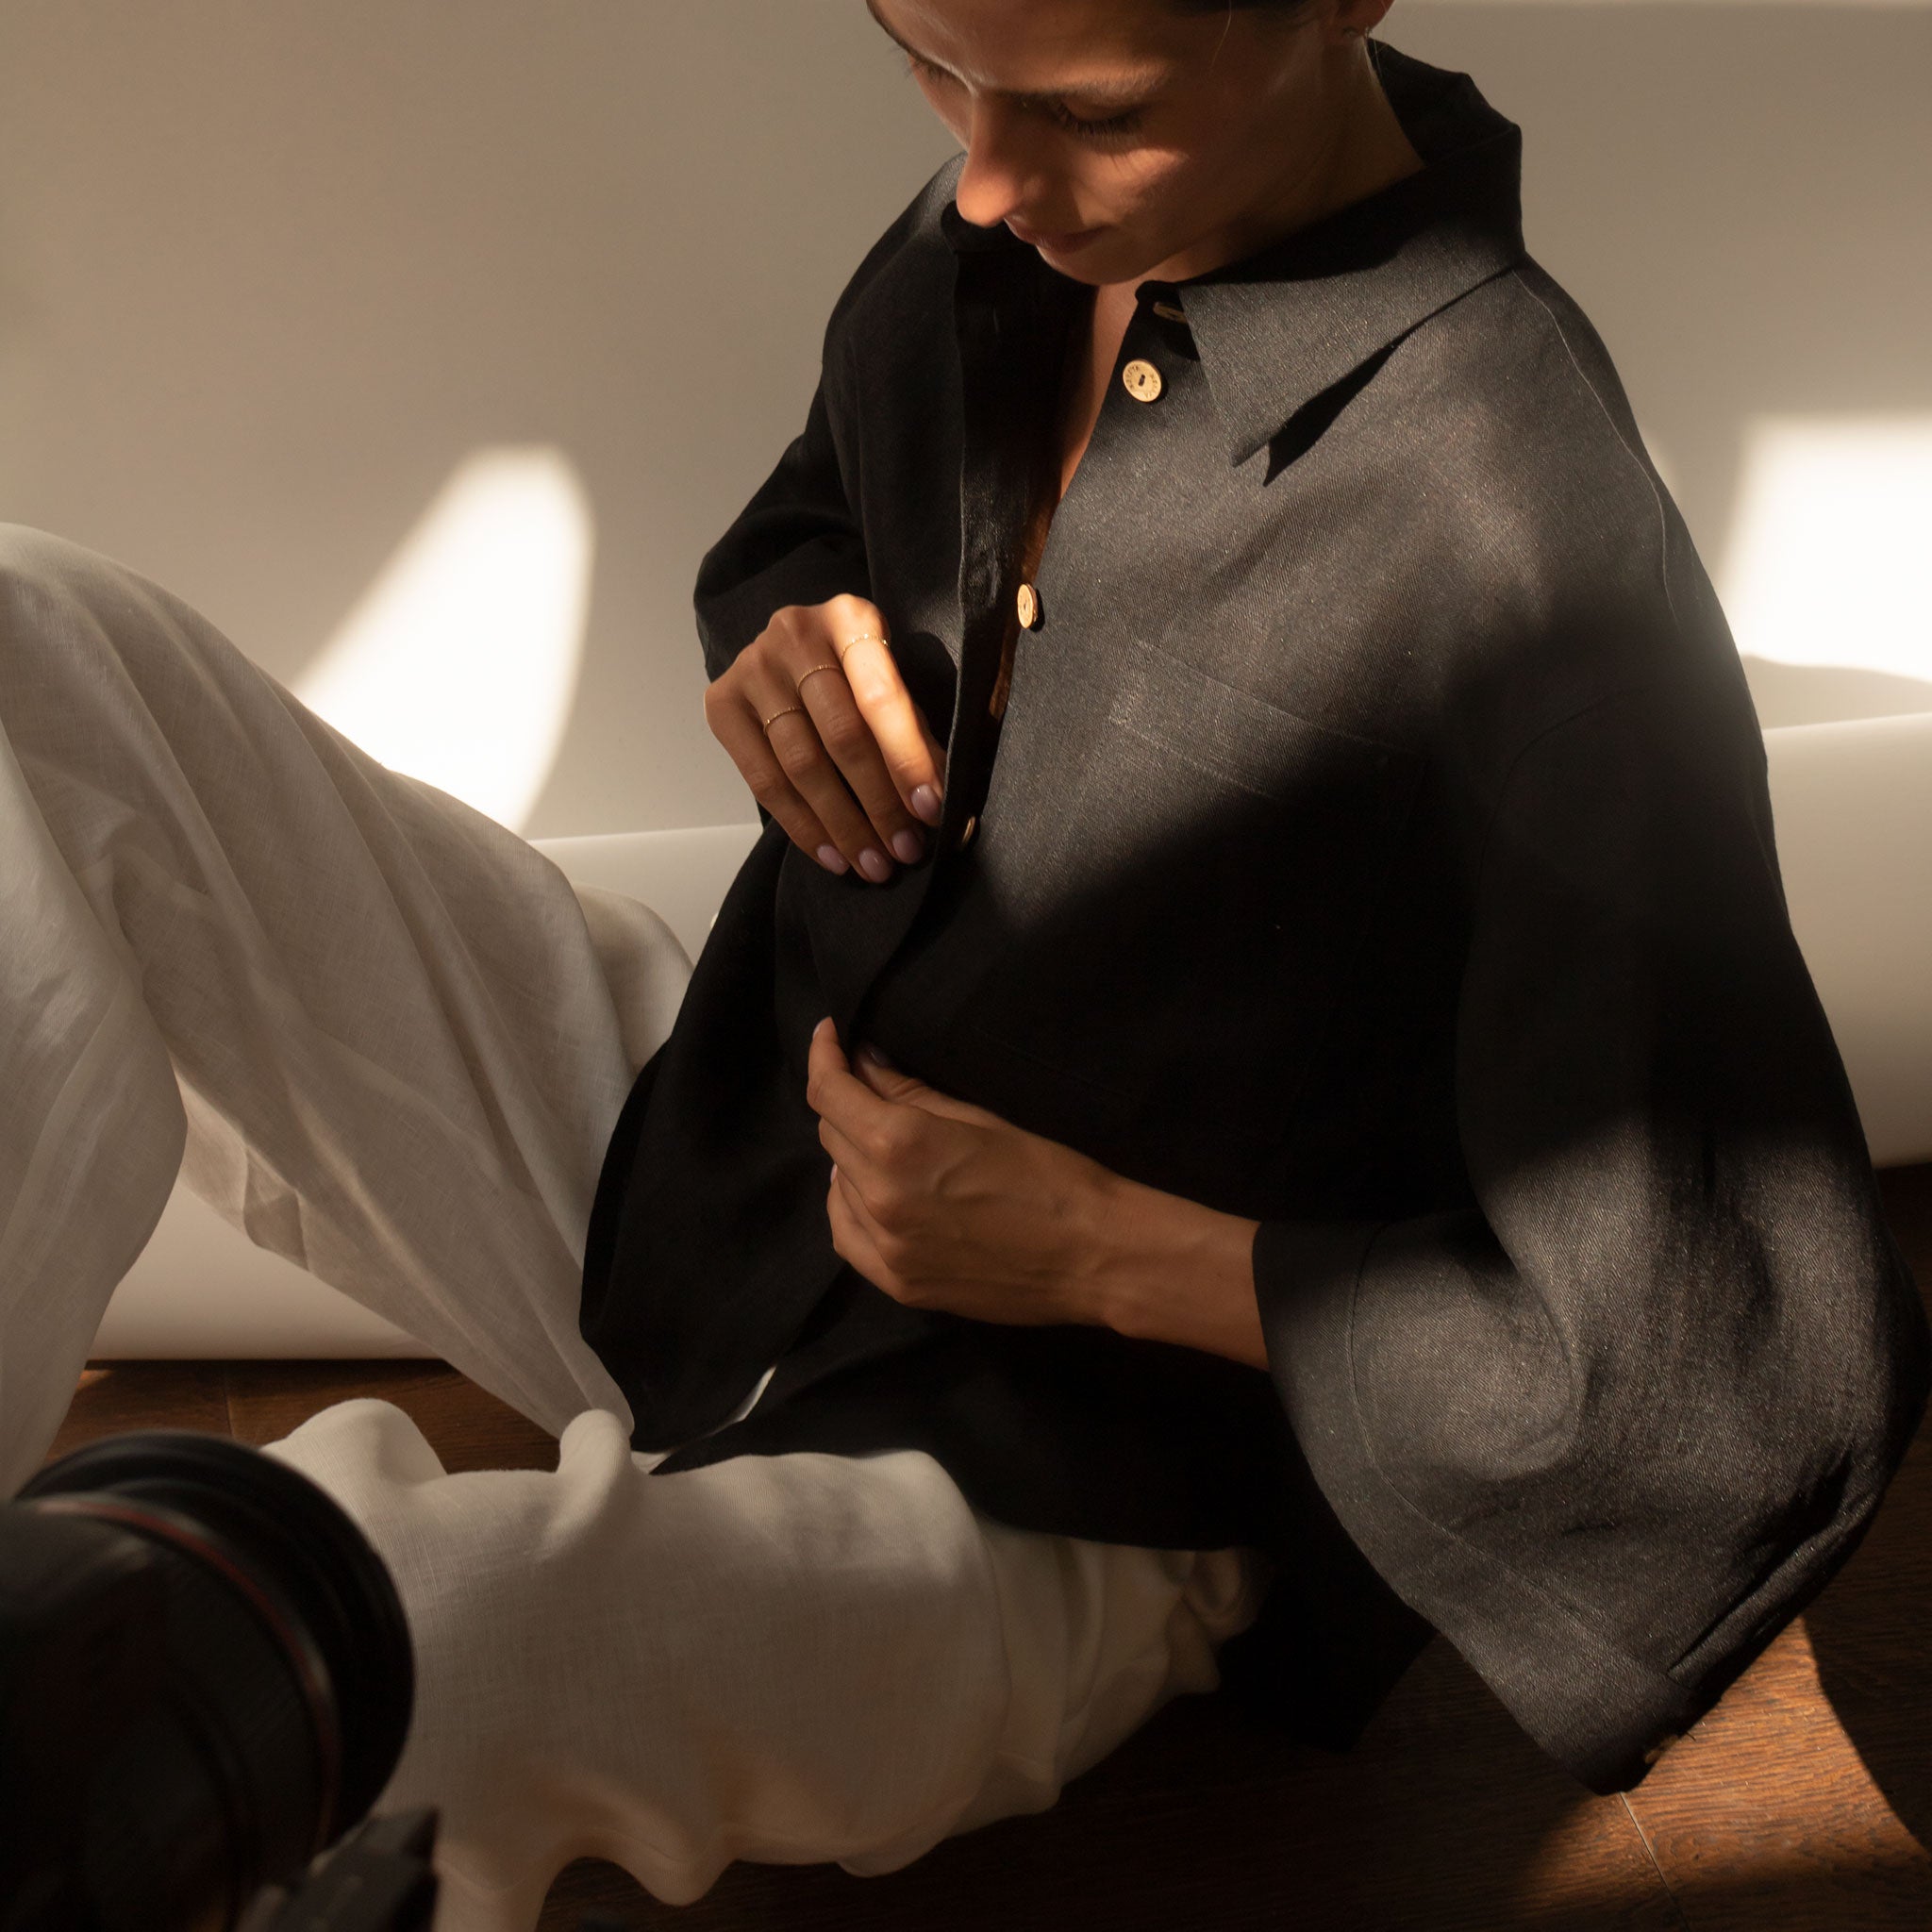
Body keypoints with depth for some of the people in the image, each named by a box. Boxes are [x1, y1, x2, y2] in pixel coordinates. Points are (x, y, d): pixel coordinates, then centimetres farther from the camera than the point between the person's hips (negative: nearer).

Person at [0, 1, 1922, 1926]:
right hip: (681, 1166, 8)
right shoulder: (997, 240, -4)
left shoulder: (1540, 573, -26)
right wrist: (789, 633, -6)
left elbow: (1773, 1380, -22)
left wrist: (1102, 1250, -20)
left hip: (1034, 1502, -7)